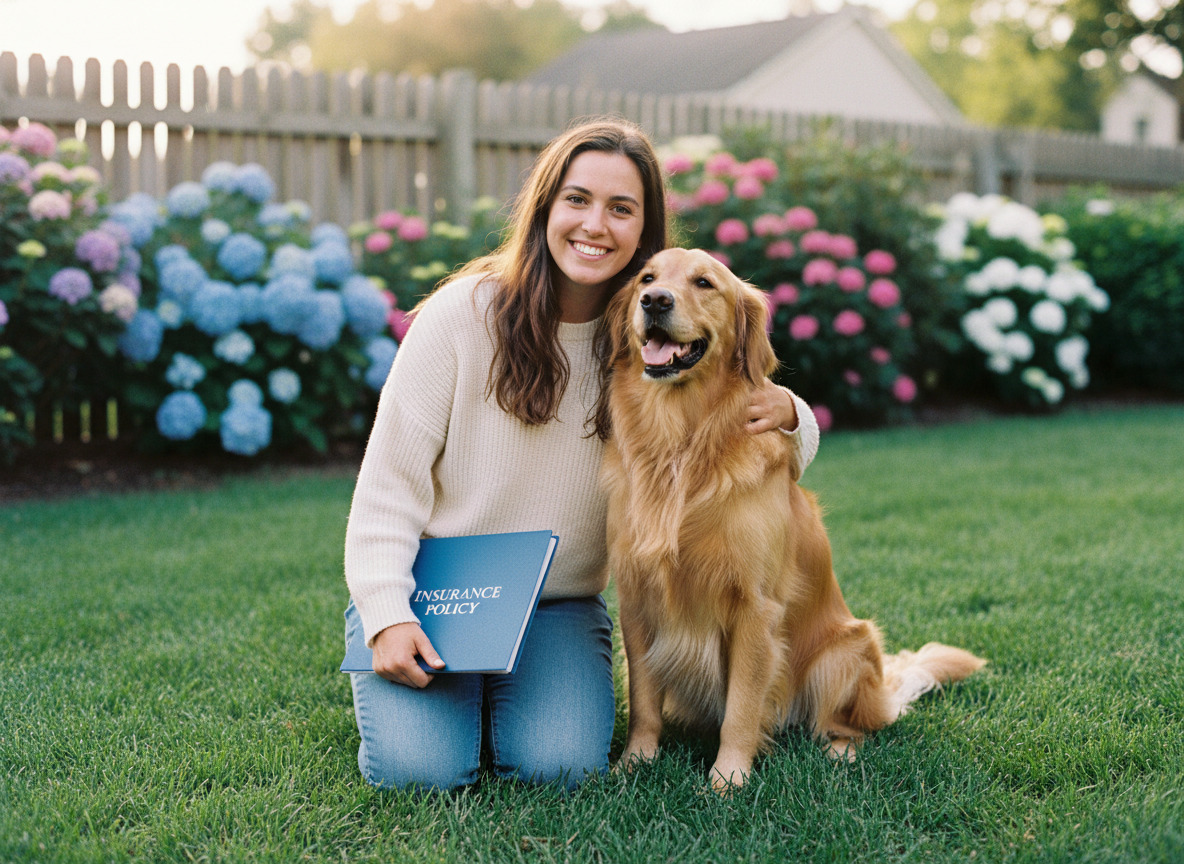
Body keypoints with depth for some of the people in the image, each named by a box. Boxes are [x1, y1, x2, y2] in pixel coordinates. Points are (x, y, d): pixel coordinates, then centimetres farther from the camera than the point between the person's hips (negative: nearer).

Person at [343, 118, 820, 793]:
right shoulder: (465, 310, -11)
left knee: (560, 764, -23)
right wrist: (388, 615, -19)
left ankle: (508, 696, 12)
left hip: (559, 605, 2)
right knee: (418, 768, -21)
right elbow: (391, 478, -9)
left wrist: (786, 413, -21)